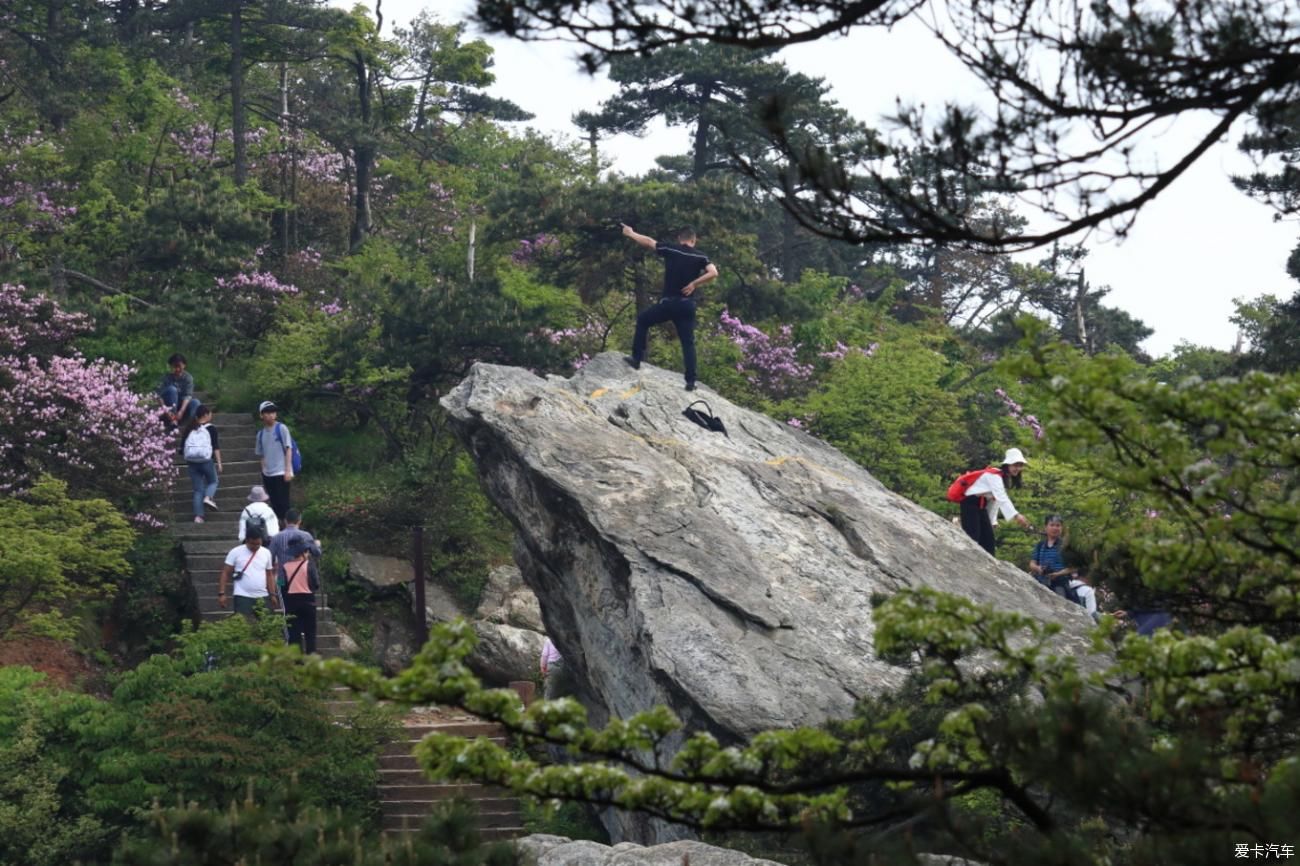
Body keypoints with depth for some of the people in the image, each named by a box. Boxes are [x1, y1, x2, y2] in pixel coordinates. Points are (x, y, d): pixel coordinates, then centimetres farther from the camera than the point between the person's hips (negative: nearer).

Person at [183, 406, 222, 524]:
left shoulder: (190, 429, 11)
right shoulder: (210, 428, -2)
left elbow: (183, 447, 14)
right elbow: (216, 447, -6)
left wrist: (187, 463, 23)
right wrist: (219, 462, -2)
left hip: (191, 461, 4)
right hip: (206, 460, -4)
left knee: (198, 489, 7)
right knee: (213, 481, 19)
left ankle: (198, 516, -1)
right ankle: (208, 497, -11)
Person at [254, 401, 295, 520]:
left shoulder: (281, 428, -3)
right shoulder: (261, 433, 11)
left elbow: (288, 449, -6)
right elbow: (262, 455, 16)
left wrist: (288, 470, -12)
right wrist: (263, 473, 10)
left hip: (281, 473, -5)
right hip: (268, 474, 5)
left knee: (283, 504, -7)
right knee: (275, 505, 9)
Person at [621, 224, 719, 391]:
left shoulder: (670, 250, 0)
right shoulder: (700, 257, 2)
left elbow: (648, 242, 10)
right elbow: (713, 272, -13)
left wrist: (630, 234, 26)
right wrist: (693, 284, -4)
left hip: (668, 303, -1)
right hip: (687, 305, 1)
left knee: (642, 320, 23)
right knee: (688, 343, 7)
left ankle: (637, 357, 21)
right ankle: (690, 381, -1)